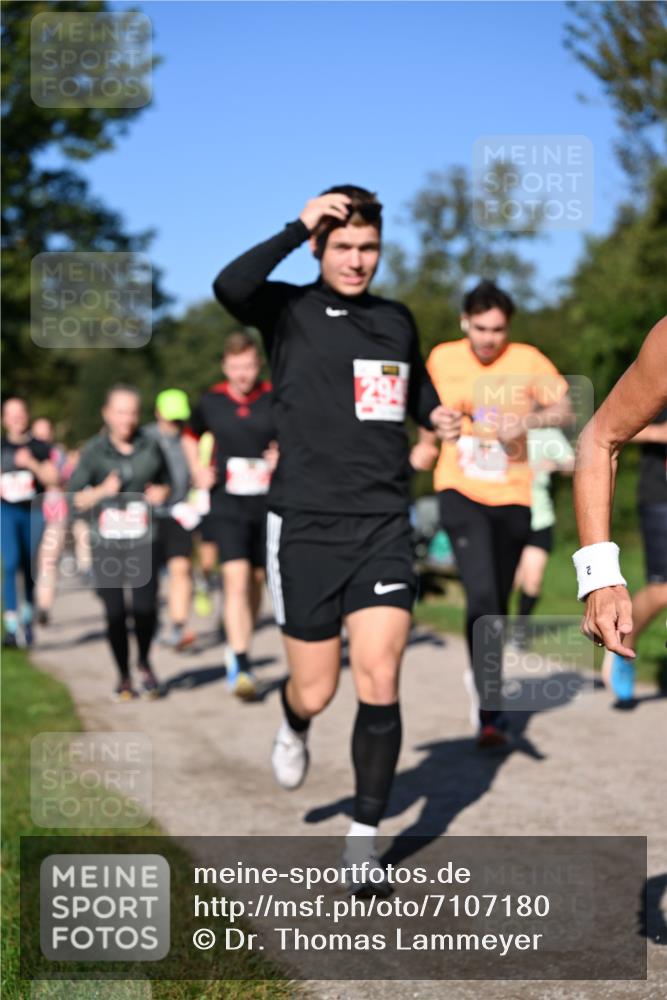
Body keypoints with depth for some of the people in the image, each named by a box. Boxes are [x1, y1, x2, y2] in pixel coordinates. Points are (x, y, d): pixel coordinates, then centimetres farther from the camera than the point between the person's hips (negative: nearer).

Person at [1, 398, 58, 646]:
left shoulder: (40, 448, 6)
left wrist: (32, 464, -16)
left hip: (34, 511, 1)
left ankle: (28, 618, 29)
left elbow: (52, 479, -3)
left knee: (30, 567, 9)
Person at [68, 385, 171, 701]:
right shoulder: (94, 450, 0)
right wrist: (102, 491, -14)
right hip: (106, 544, 0)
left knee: (145, 609, -8)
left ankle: (144, 663, 22)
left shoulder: (150, 447, 5)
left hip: (143, 542, 1)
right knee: (115, 613, 0)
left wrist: (160, 492, -1)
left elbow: (165, 482, 20)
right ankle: (124, 677, 20)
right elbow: (77, 499, 3)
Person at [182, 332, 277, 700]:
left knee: (256, 580, 13)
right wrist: (198, 472, 7)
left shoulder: (277, 400, -4)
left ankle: (236, 647, 36)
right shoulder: (211, 402, 2)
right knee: (236, 579, -15)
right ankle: (241, 667, -18)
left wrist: (284, 456, -11)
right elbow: (190, 437, 21)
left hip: (268, 503, 1)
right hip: (227, 504, -1)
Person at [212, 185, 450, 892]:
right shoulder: (289, 309, -2)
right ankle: (293, 728, 44)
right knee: (315, 691, 5)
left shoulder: (397, 320, 14)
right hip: (305, 526, -3)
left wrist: (444, 417, 11)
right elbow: (230, 288, -25)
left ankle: (364, 840, 5)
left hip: (383, 526, 3)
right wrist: (298, 228, -20)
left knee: (379, 681, -9)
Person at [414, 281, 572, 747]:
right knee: (482, 593, -21)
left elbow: (565, 409, -10)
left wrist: (526, 421, -24)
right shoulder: (442, 358, 2)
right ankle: (490, 708, -20)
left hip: (512, 497, 1)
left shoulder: (527, 360, -3)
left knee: (498, 604, 12)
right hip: (461, 492, -1)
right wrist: (428, 442, 15)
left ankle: (483, 682, 37)